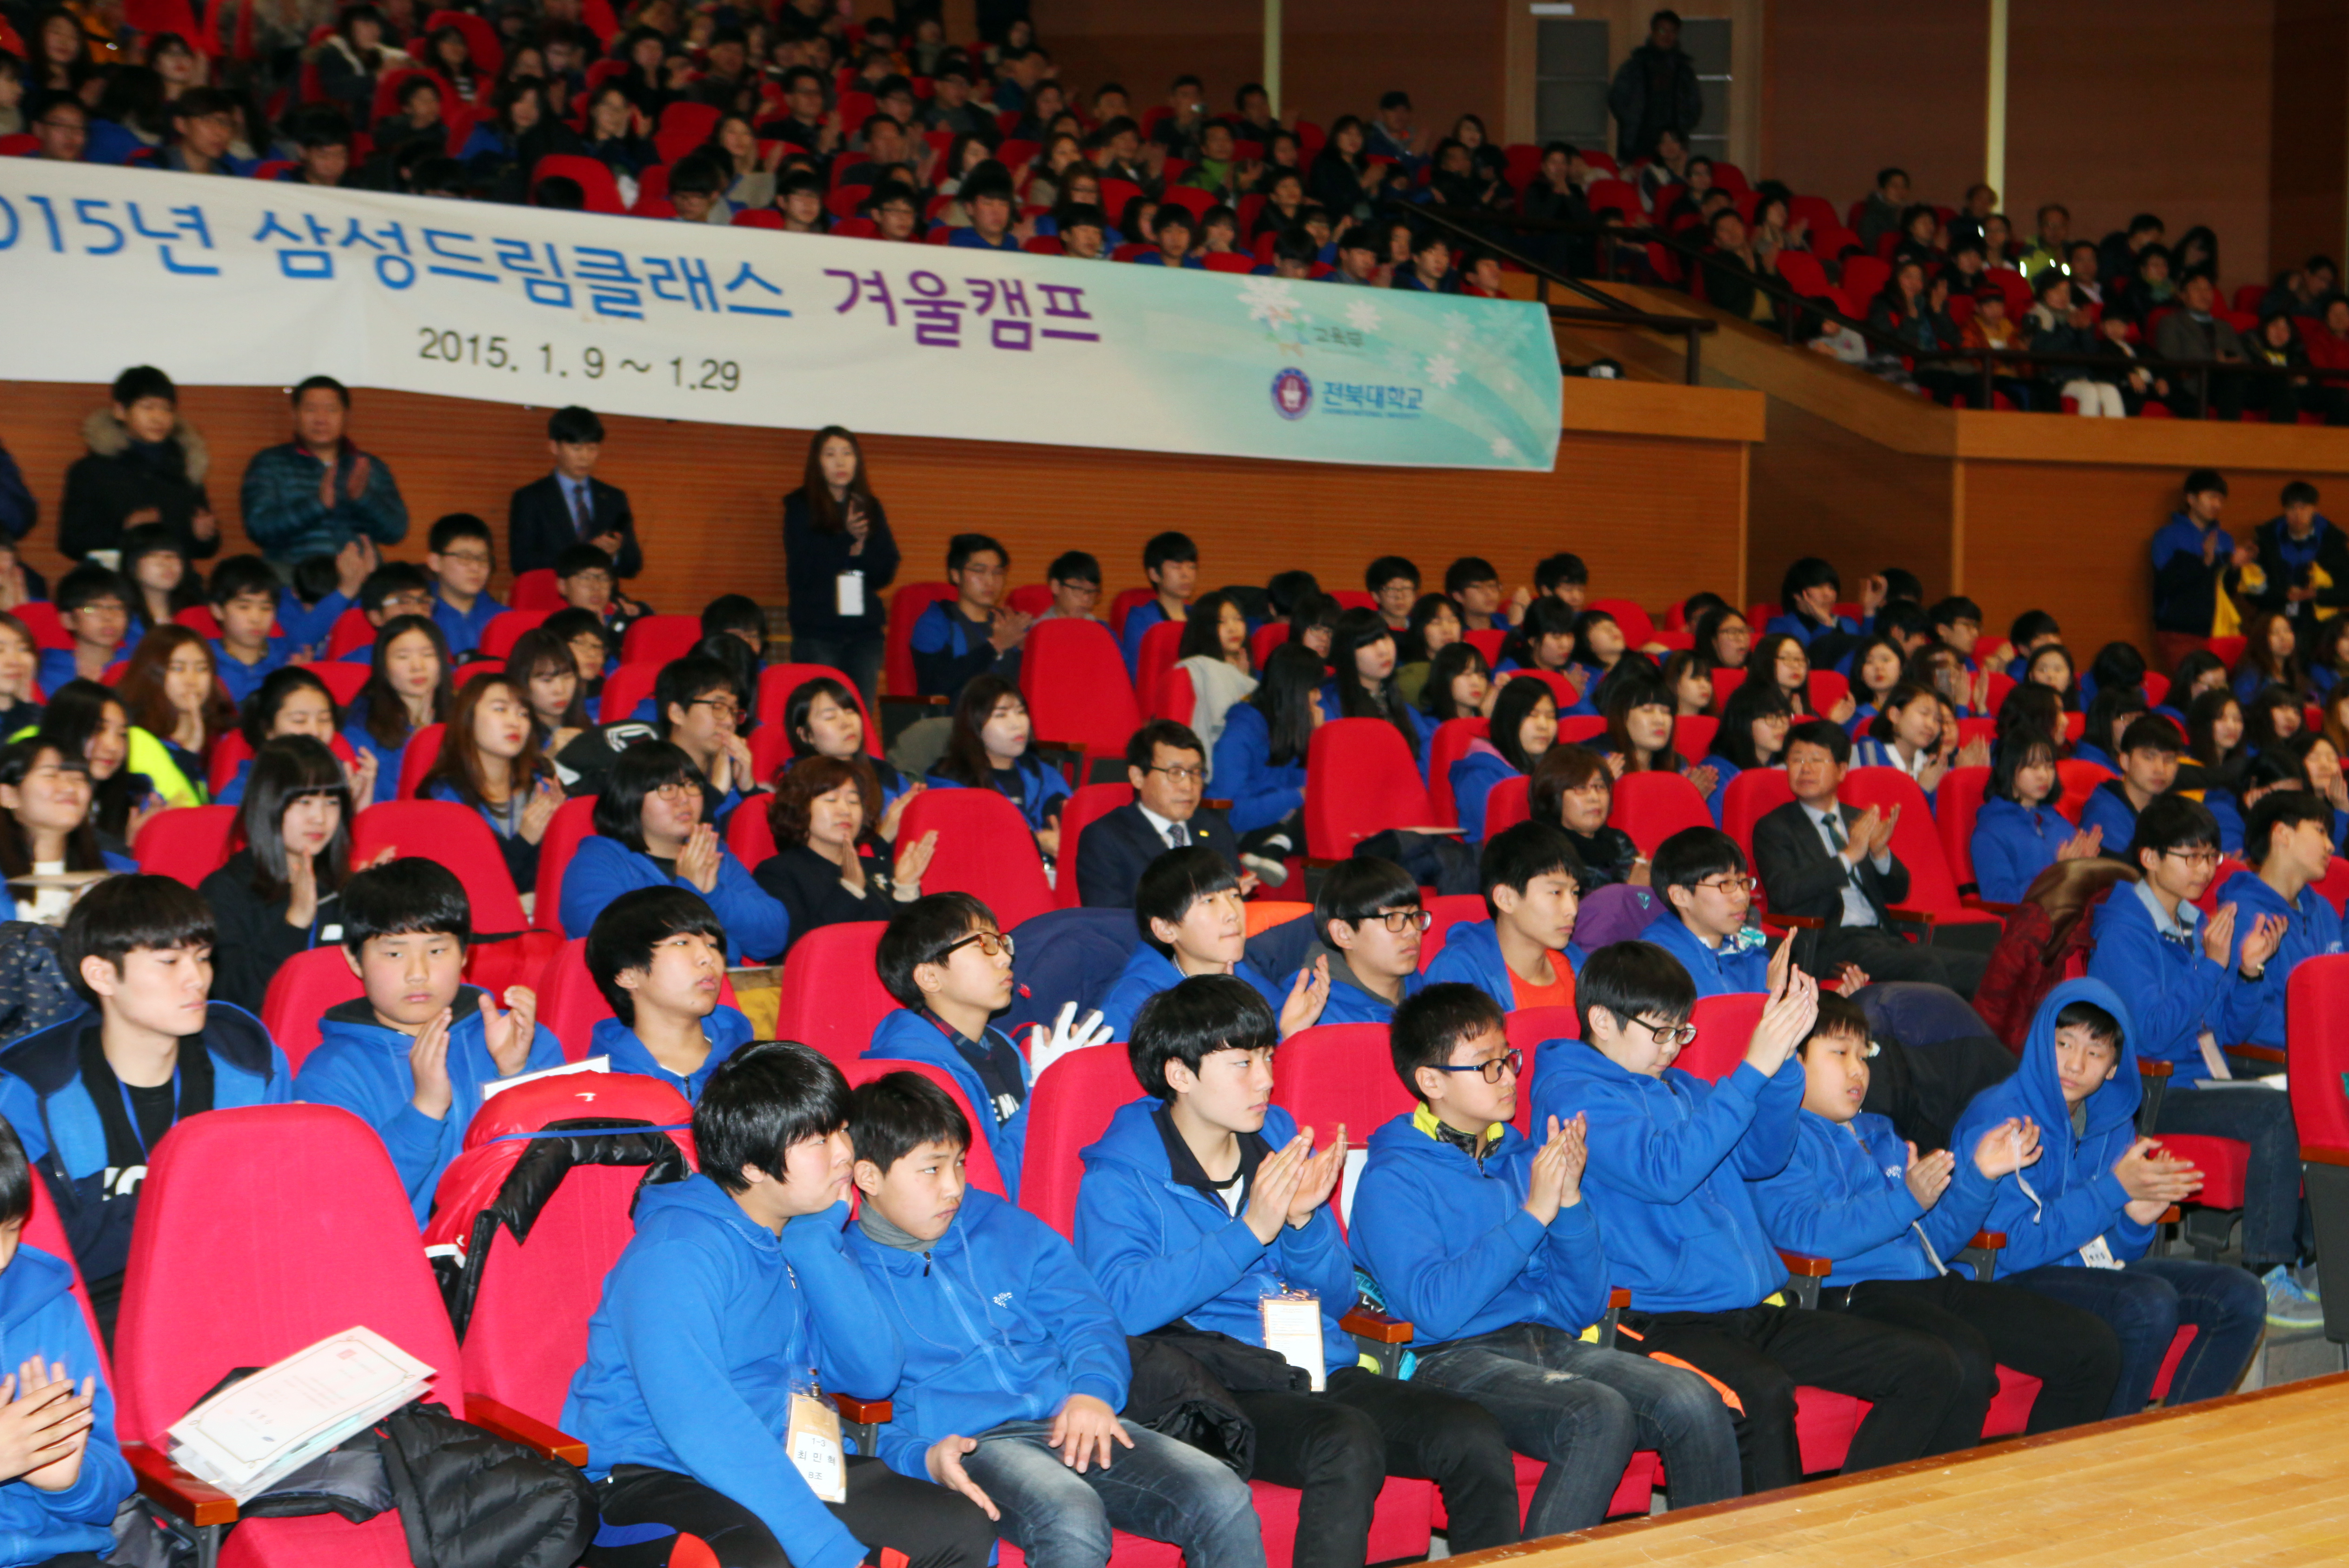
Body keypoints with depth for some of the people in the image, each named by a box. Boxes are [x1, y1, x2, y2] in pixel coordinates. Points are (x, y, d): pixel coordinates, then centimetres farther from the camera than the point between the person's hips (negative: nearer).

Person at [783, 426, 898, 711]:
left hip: (865, 630, 4)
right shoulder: (800, 506, 3)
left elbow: (886, 574, 6)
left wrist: (862, 548, -12)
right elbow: (803, 571, -7)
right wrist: (846, 539, -10)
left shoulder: (871, 508, 13)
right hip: (817, 631, -3)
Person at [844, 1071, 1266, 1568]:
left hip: (1070, 1423, 5)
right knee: (1072, 1522, -39)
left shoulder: (1007, 1229, 21)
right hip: (970, 1445, -5)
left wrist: (1092, 1390, -5)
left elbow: (1086, 1318, 18)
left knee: (1224, 1500, -19)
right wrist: (923, 1459, -20)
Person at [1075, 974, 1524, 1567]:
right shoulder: (1118, 1179, 0)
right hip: (1215, 1391, -6)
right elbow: (1124, 1305, -19)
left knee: (1476, 1438, -17)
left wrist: (1303, 1219, -3)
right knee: (1347, 1443, -34)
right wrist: (1251, 1230, -20)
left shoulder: (1280, 1144, 17)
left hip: (1320, 1372, 6)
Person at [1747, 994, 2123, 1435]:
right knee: (1963, 1362, -38)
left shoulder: (1879, 1135, 28)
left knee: (2093, 1347, -1)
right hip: (1850, 1295, -9)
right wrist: (1905, 1200, -23)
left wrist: (1979, 1173, 13)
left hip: (1935, 1286, 9)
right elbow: (1804, 1233, -18)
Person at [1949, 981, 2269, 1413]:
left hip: (2093, 1272, 8)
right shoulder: (1995, 1121, -15)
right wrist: (2113, 1189, -21)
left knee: (2239, 1295, -3)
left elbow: (2116, 1252, 13)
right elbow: (2015, 1248, -22)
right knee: (2149, 1302, -31)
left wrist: (2136, 1221, -12)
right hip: (2013, 1282, -8)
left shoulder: (2113, 1121, 8)